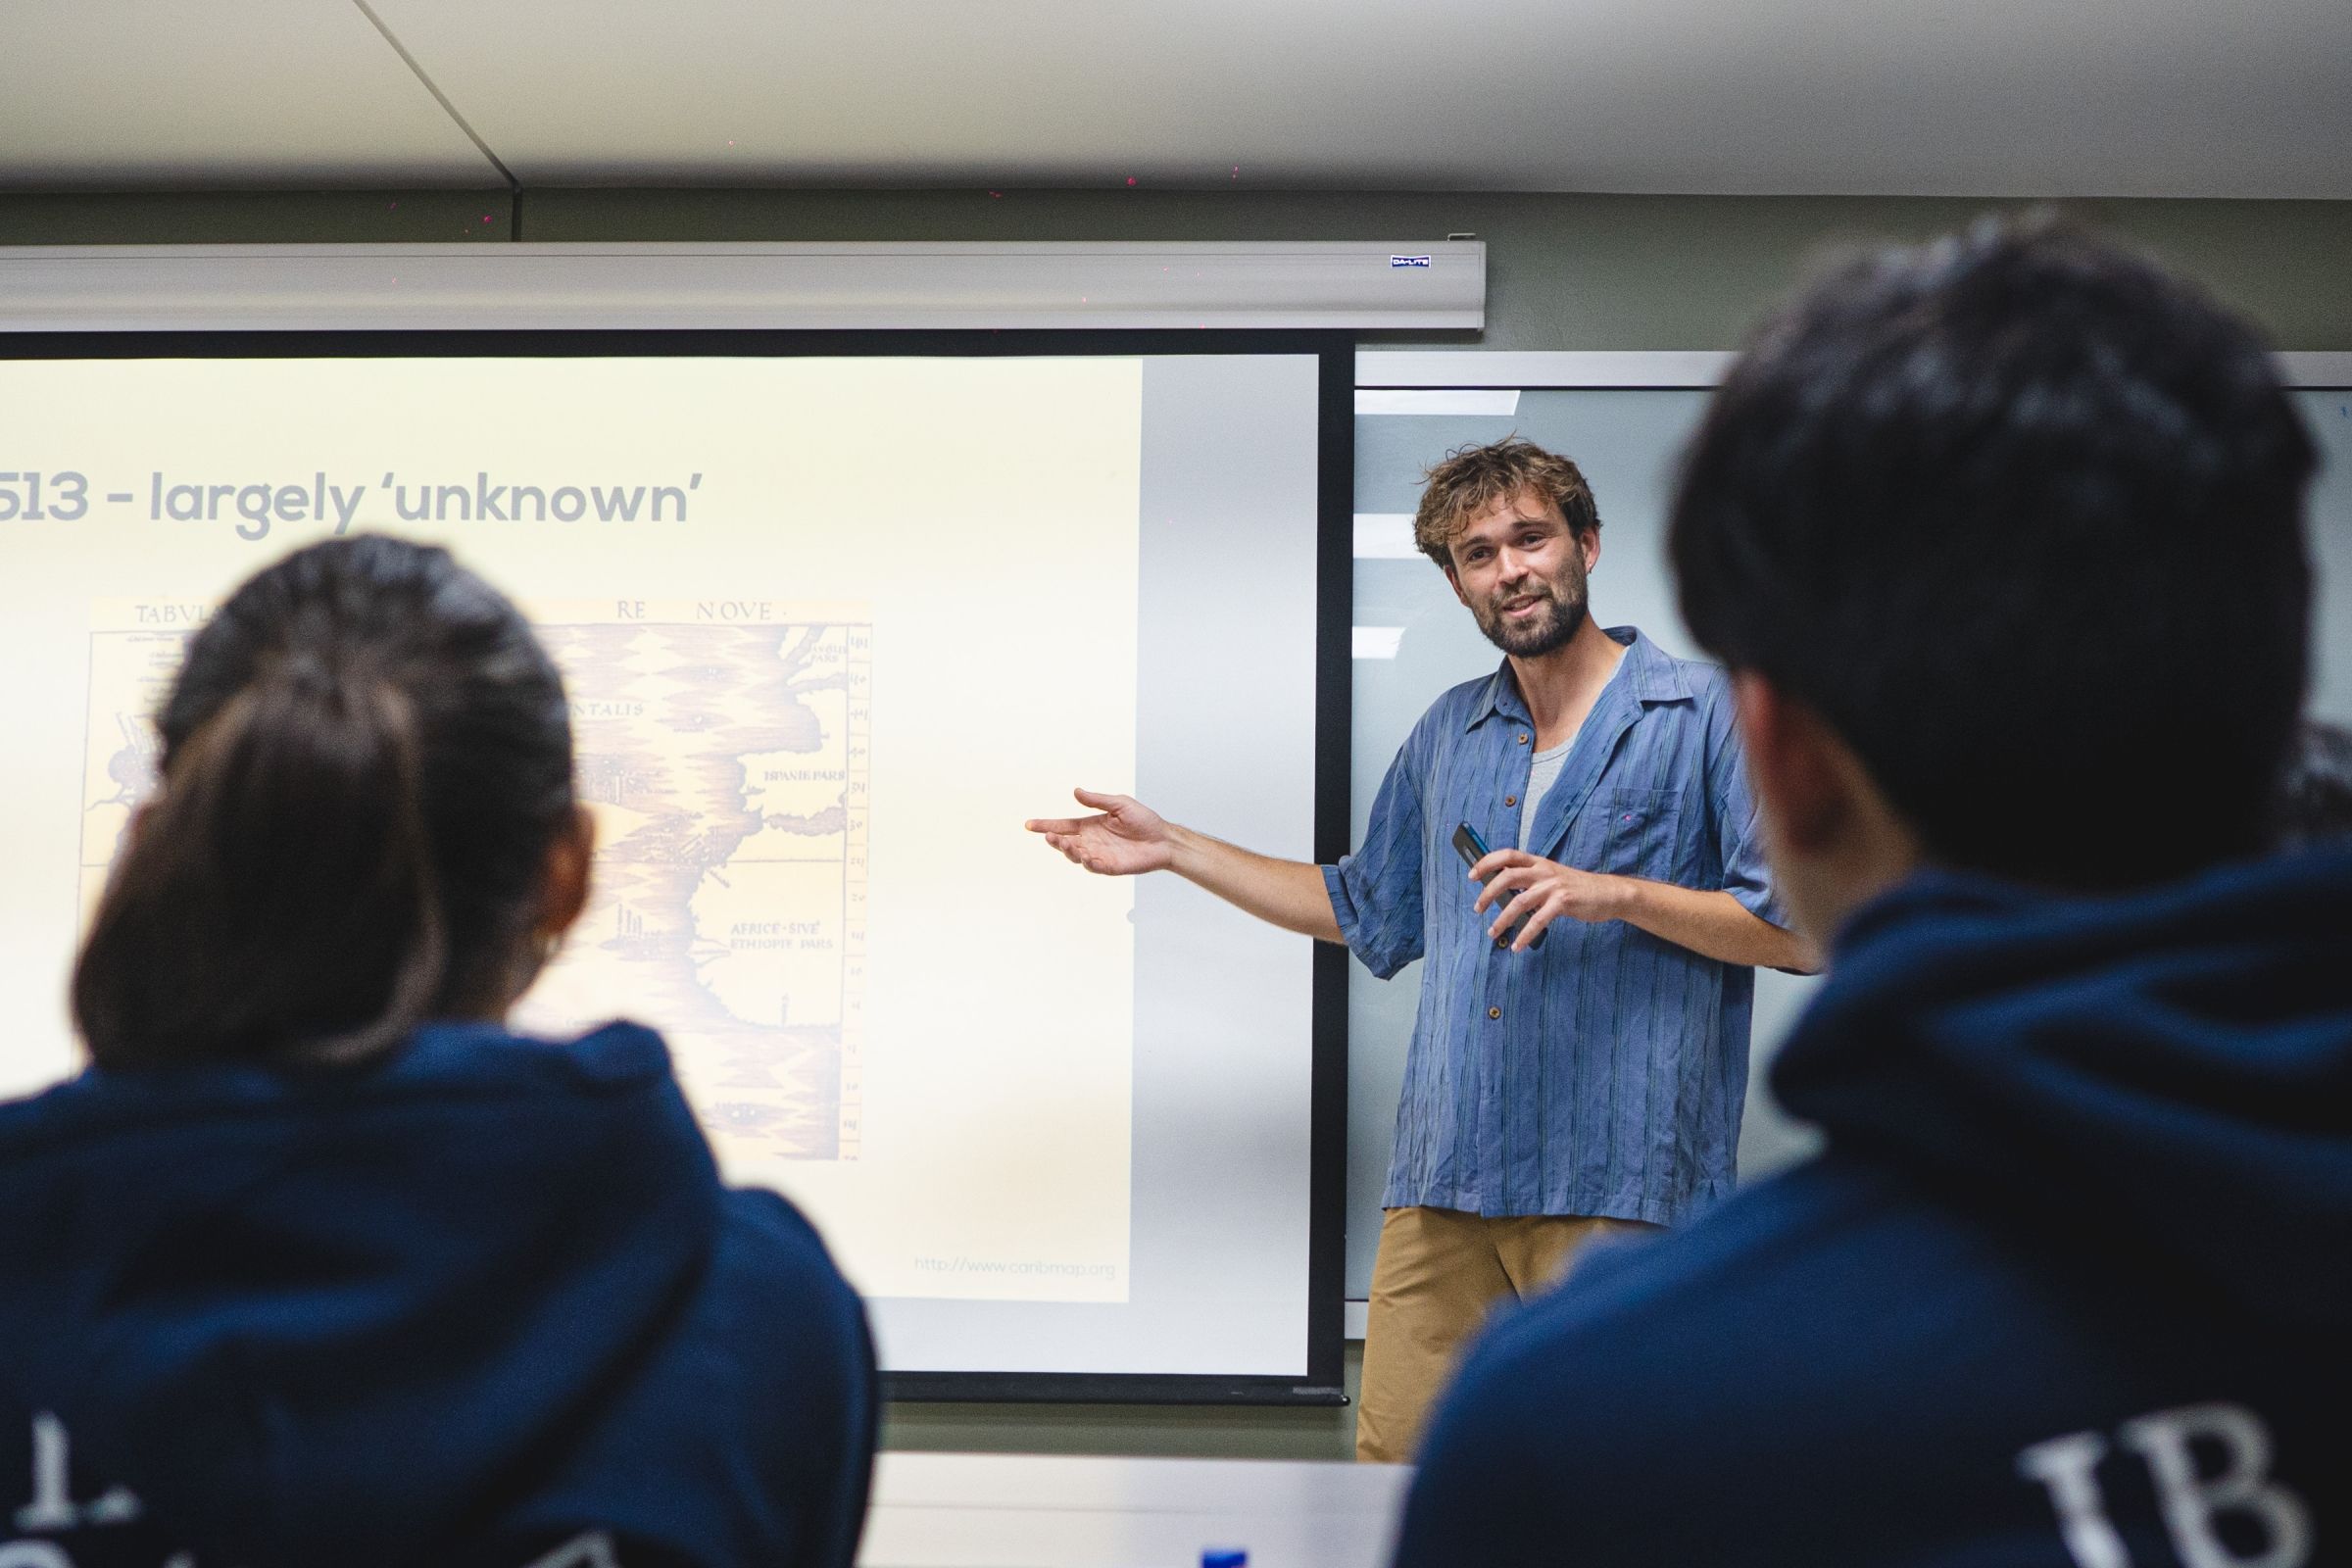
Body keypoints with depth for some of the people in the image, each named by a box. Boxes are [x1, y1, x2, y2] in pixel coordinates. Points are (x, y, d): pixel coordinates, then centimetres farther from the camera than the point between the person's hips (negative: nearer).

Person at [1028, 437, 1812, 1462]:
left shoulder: (1709, 713, 1)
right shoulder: (1447, 734, 19)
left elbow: (1802, 926, -4)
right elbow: (1367, 910, 30)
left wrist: (1616, 893, -16)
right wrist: (1172, 848, 27)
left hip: (1617, 1184, -5)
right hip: (1445, 1183, 5)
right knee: (1392, 1470, 4)